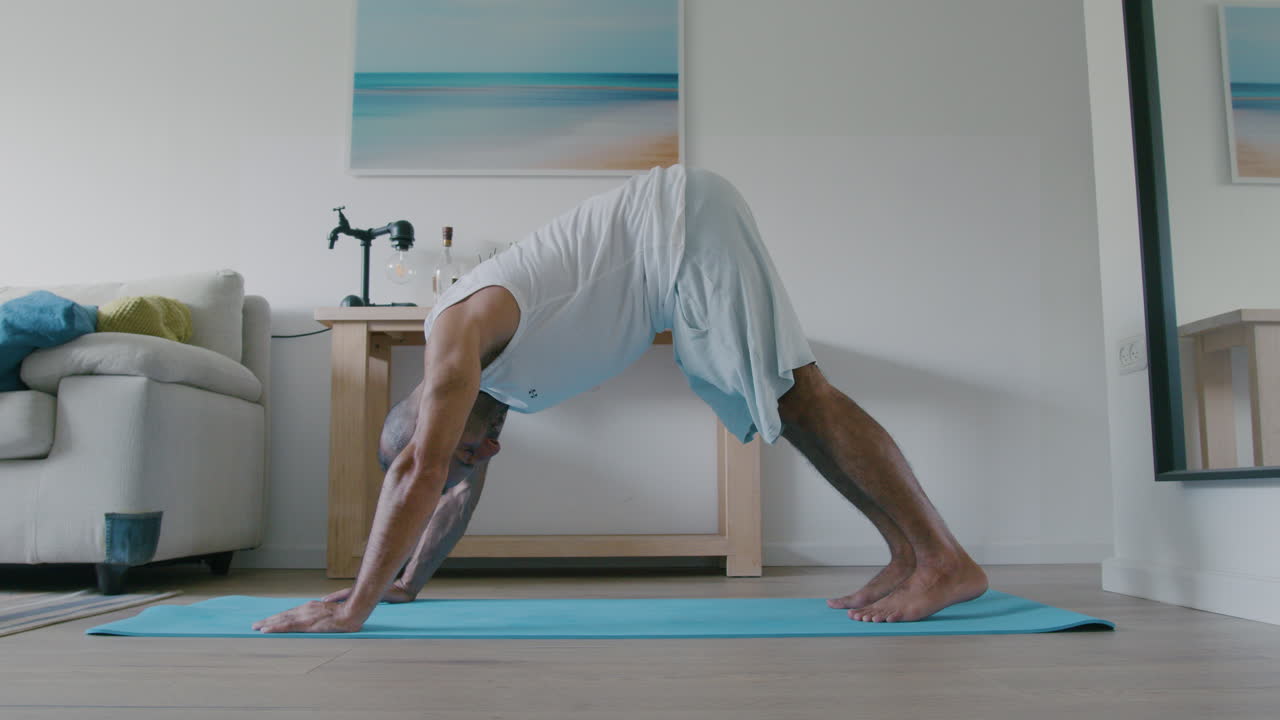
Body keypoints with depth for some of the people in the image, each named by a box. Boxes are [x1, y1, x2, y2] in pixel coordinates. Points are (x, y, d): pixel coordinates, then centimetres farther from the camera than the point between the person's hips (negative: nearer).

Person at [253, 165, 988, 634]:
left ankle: (945, 559, -11)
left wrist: (354, 606, -20)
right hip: (675, 246, 8)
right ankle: (908, 554, 6)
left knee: (796, 394, -14)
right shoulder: (479, 376, 13)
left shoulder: (458, 329, -15)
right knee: (784, 406, 4)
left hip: (683, 222, -8)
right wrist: (408, 584, 26)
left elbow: (421, 472, -24)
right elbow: (461, 487, 23)